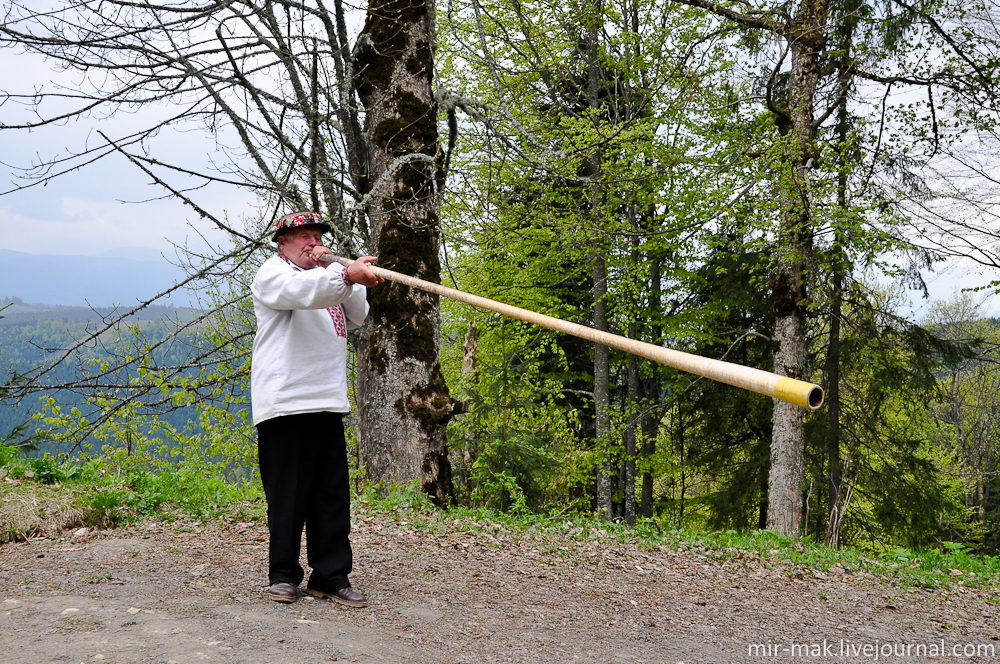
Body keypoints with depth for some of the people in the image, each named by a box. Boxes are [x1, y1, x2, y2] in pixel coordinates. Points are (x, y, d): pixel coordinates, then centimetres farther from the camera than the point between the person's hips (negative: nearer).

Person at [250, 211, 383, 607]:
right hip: (284, 402, -7)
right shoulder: (273, 274, 1)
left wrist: (352, 282, -1)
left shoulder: (325, 277, 26)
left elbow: (356, 317, 15)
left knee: (333, 492, 3)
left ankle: (330, 576, 8)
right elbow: (302, 291, -23)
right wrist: (345, 275, -38)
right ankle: (283, 575, 10)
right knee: (288, 492, -3)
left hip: (328, 402, 7)